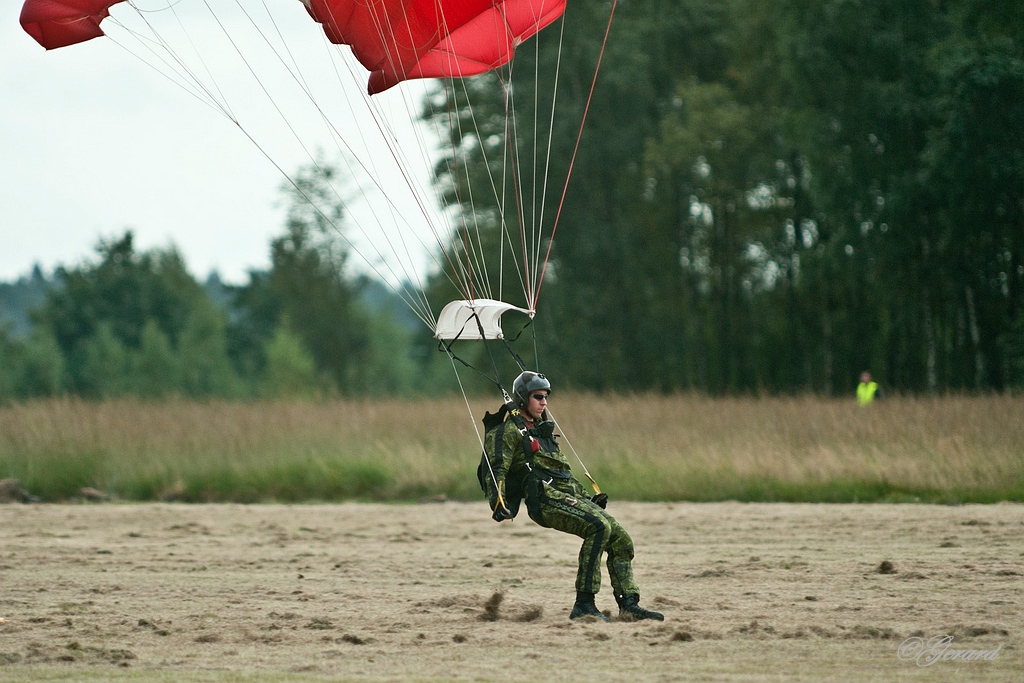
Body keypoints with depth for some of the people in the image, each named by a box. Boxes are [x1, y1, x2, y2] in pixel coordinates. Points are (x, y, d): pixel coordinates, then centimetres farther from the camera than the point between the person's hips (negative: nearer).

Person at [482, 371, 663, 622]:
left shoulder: (542, 429, 27)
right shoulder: (509, 430, 1)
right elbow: (497, 470, -10)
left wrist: (588, 498, 32)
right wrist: (498, 503, -26)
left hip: (571, 497, 9)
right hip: (545, 499, -9)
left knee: (621, 540, -3)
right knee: (599, 526, -29)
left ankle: (629, 605, -3)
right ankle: (584, 605, -30)